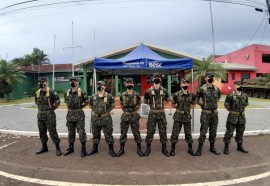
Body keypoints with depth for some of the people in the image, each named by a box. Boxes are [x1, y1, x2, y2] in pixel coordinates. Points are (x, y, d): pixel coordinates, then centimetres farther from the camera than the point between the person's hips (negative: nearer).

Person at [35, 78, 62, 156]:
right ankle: (44, 147, 29)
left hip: (49, 115, -7)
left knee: (53, 132, -4)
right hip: (40, 115, 7)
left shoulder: (51, 92, -11)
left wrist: (51, 109, -1)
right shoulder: (37, 93, 9)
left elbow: (58, 102, -9)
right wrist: (41, 109, 14)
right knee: (42, 132, 14)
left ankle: (57, 148, 6)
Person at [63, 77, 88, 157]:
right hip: (70, 114, 4)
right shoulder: (66, 92, 5)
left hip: (79, 114, -4)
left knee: (81, 132, -2)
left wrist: (80, 107, 0)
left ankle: (83, 148, 11)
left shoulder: (81, 92, -8)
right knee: (71, 132, 15)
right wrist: (70, 108, 11)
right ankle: (70, 147, 29)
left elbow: (87, 101, 0)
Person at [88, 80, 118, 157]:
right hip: (95, 118, 4)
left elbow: (113, 105, 4)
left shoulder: (109, 96, -7)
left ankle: (111, 150, 16)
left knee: (108, 135, 4)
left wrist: (106, 111, 2)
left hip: (106, 118, -3)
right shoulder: (93, 97, 3)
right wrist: (95, 111, 10)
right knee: (95, 135, 16)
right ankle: (95, 148, 32)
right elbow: (90, 105, 18)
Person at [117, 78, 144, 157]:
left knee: (136, 133, 4)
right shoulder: (122, 95, 0)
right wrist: (125, 111, 8)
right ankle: (122, 149, 21)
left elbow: (139, 105, 9)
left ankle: (139, 149, 18)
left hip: (134, 116, -1)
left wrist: (134, 111, 4)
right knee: (123, 133, 8)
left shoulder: (136, 95, -3)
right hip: (125, 116, 1)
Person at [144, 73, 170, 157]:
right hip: (152, 113, -1)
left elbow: (167, 99, 18)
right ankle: (148, 148, 18)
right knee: (150, 131, 3)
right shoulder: (148, 91, -4)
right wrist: (152, 104, 8)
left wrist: (161, 104, 8)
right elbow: (145, 101, 11)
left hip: (161, 113, 2)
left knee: (163, 131, 8)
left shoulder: (164, 91, 1)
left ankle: (164, 148, 22)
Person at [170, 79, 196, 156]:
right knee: (175, 132, 4)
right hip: (178, 116, -2)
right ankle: (173, 149, 18)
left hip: (187, 116, 2)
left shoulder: (192, 95, -2)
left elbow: (194, 104, 13)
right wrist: (178, 107, -4)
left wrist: (189, 107, 1)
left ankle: (190, 149, 27)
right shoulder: (176, 94, -9)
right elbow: (172, 104, 4)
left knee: (188, 133, 11)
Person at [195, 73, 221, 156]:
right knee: (203, 132, -2)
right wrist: (202, 104, -3)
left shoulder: (216, 89, 7)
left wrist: (214, 104, 14)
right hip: (206, 113, -5)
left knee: (213, 132, 13)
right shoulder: (202, 89, -10)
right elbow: (196, 99, -4)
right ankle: (199, 148, 9)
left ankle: (212, 147, 27)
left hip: (215, 113, 5)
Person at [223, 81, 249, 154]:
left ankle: (239, 146, 30)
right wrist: (232, 110, 5)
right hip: (232, 116, -5)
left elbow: (246, 104, 20)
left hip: (242, 116, 5)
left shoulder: (245, 95, 5)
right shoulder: (231, 95, -12)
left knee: (240, 132, 15)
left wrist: (241, 110, 14)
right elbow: (226, 105, -7)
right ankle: (226, 147, 12)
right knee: (229, 132, 1)